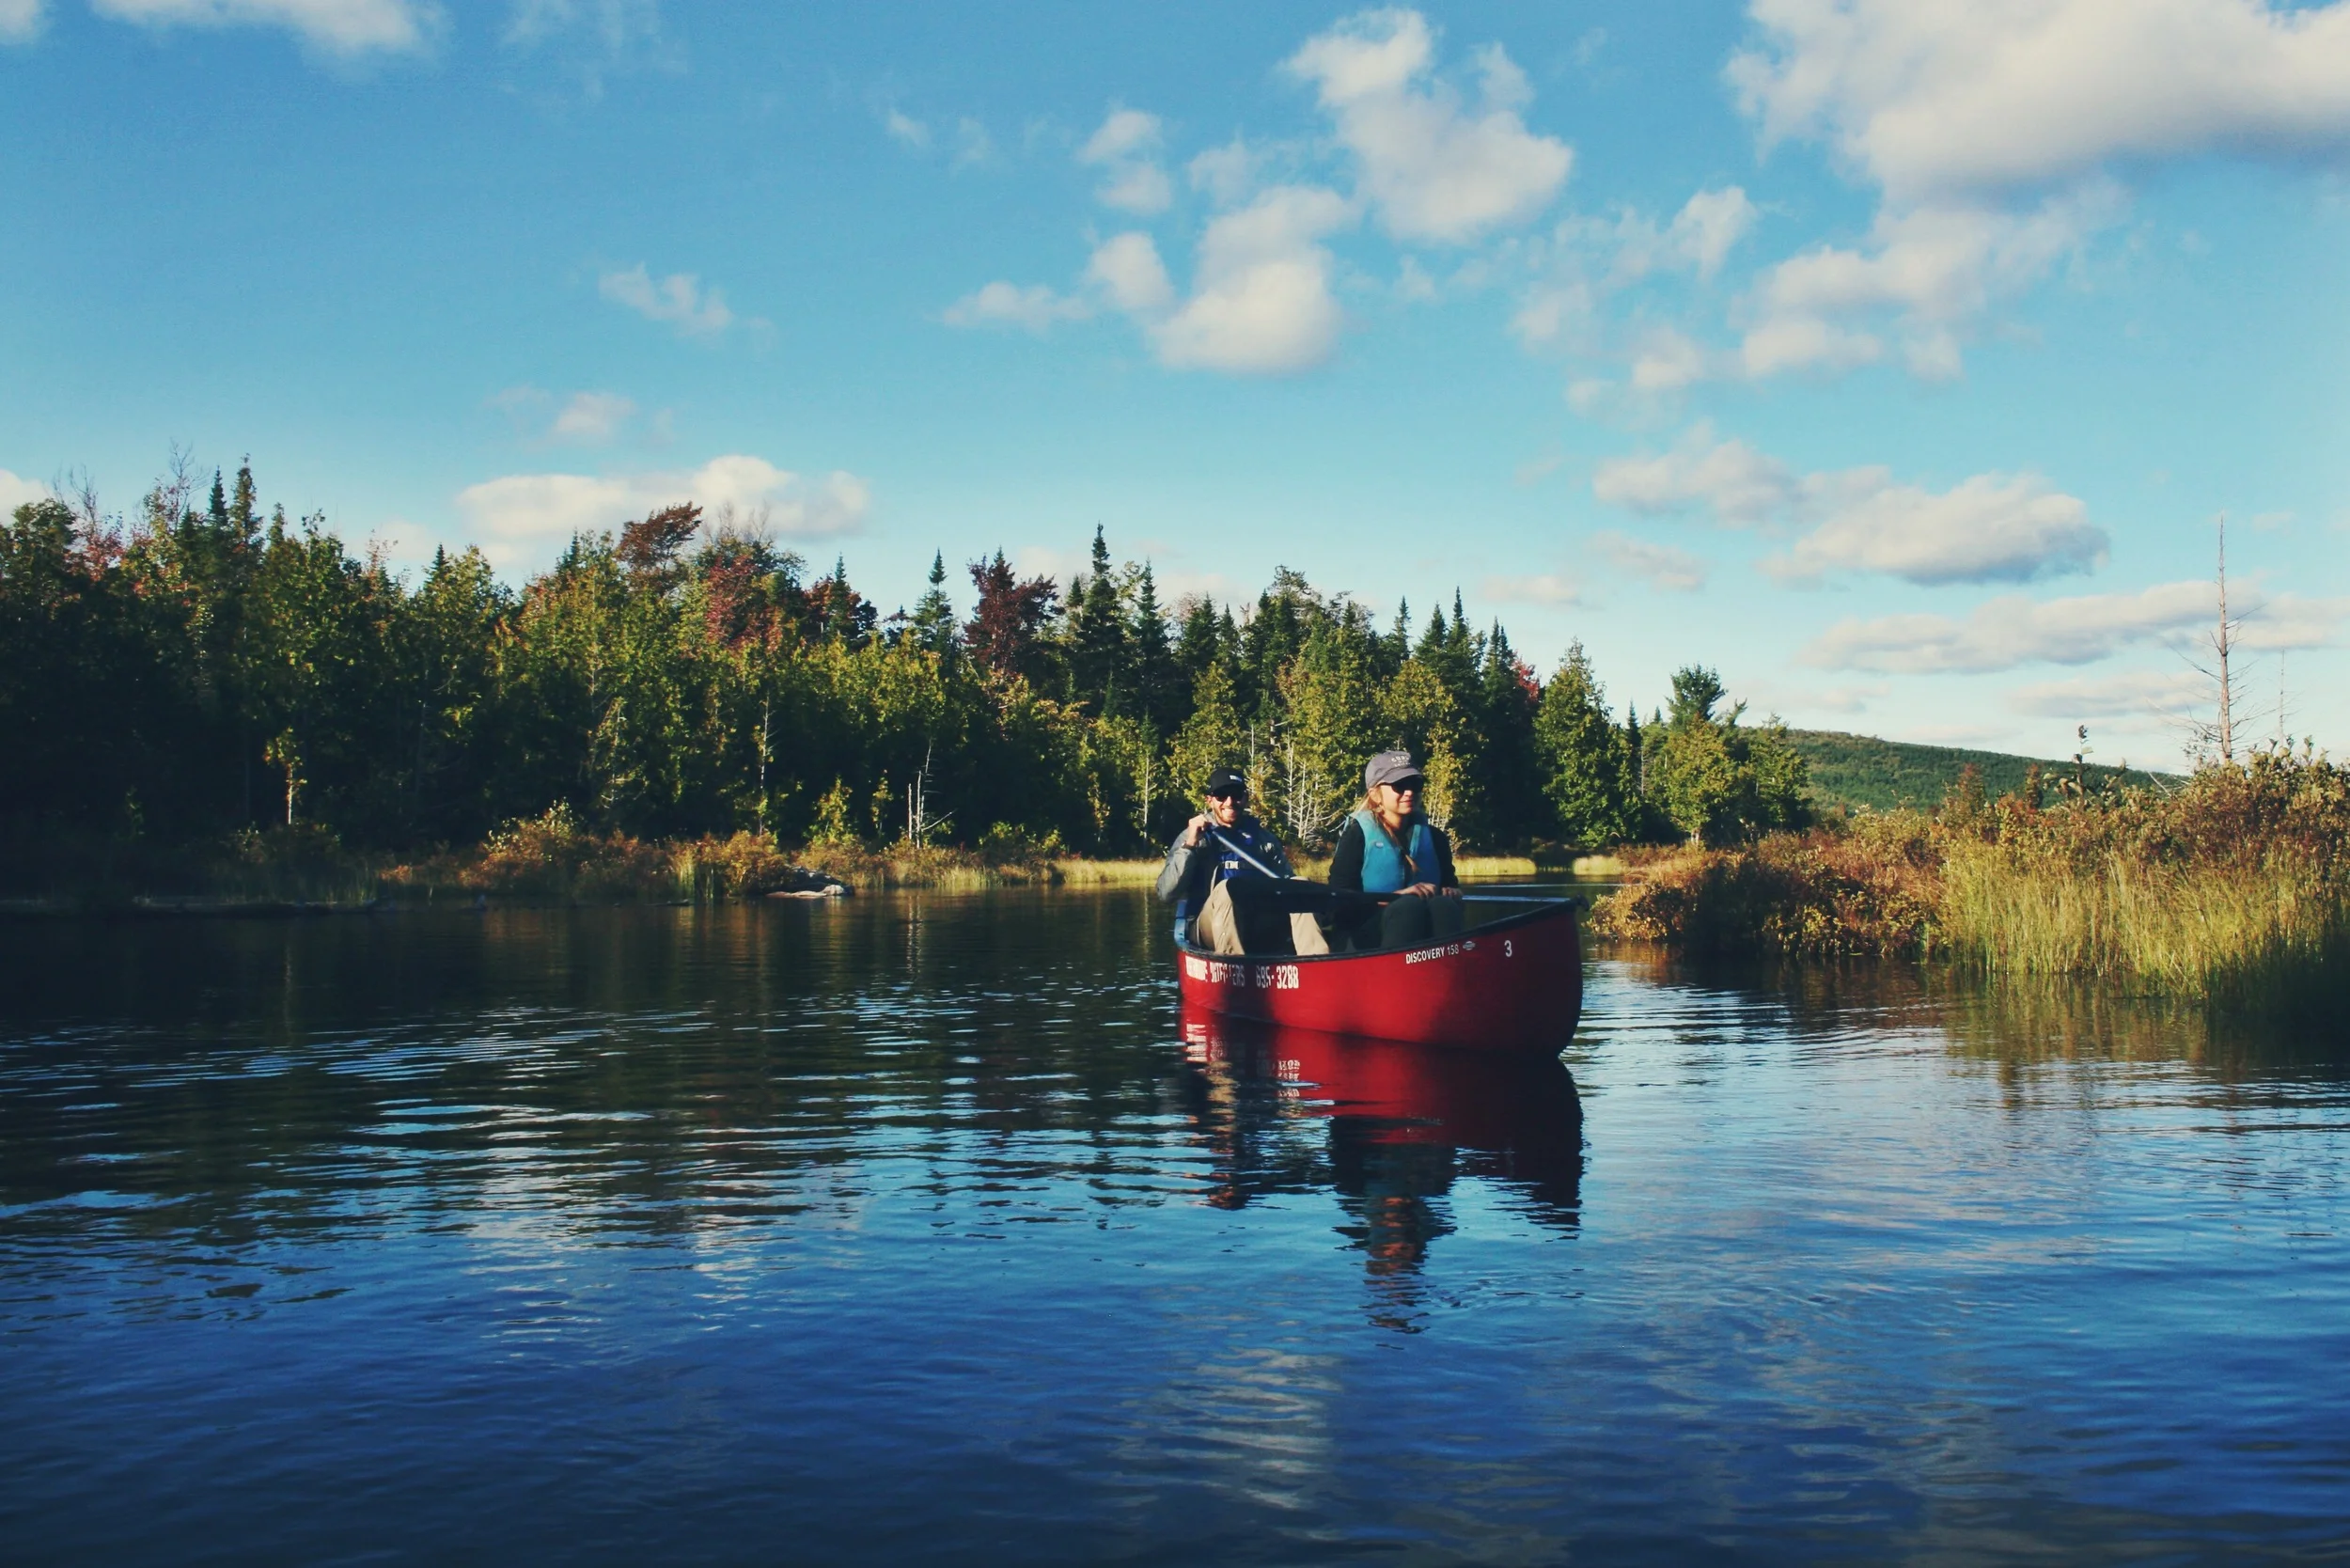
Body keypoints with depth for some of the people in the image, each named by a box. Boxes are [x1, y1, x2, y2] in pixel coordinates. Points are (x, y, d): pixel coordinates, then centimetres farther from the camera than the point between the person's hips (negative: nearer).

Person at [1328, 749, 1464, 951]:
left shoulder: (1433, 836, 18)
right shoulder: (1358, 835, 3)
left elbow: (1449, 882, 19)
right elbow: (1340, 896, -7)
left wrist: (1452, 893, -7)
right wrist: (1396, 897, -18)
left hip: (1424, 929, 4)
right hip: (1371, 932, -4)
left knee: (1444, 905, -30)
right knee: (1409, 907, -36)